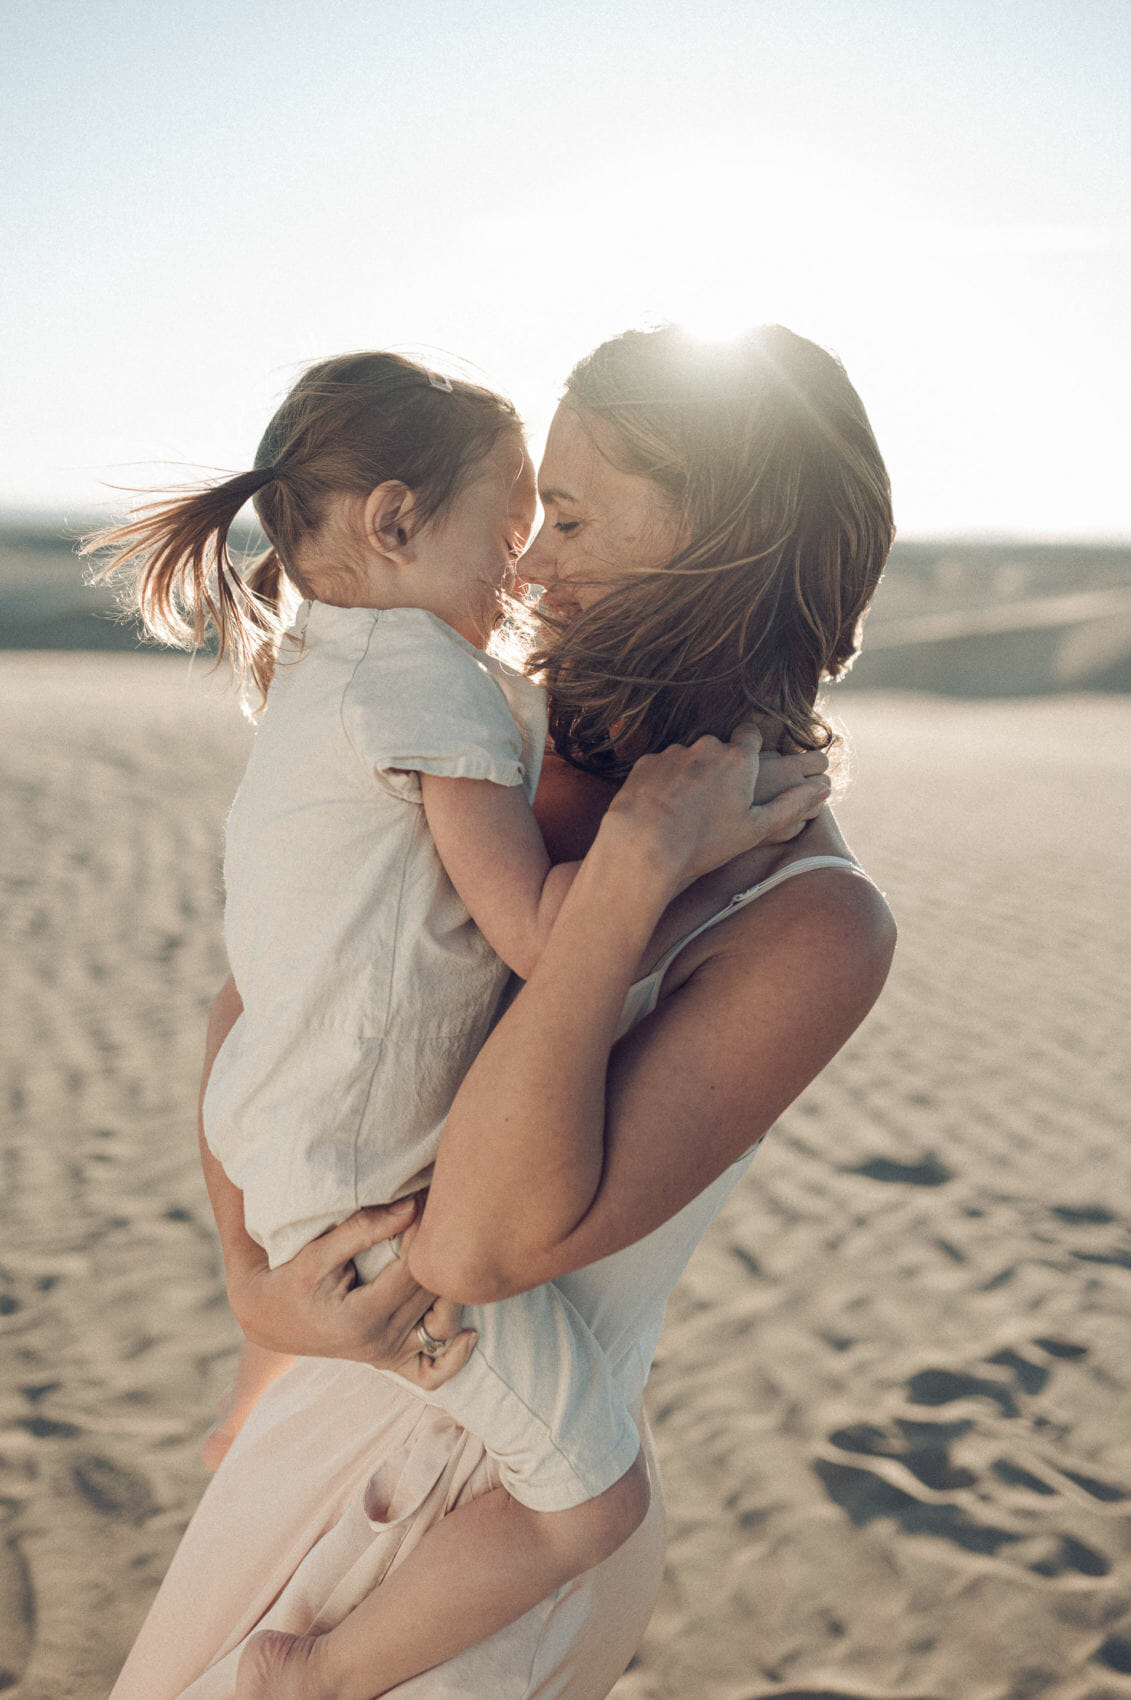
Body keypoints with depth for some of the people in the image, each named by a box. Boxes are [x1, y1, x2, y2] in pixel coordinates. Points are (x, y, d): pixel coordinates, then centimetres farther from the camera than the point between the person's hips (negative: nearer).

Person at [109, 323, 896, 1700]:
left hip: (484, 1499, -6)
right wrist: (251, 1278, -15)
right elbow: (249, 1004, -1)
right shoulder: (530, 778, -6)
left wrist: (636, 872, -31)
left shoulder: (814, 925, -25)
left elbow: (483, 1242, -34)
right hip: (335, 1408, 7)